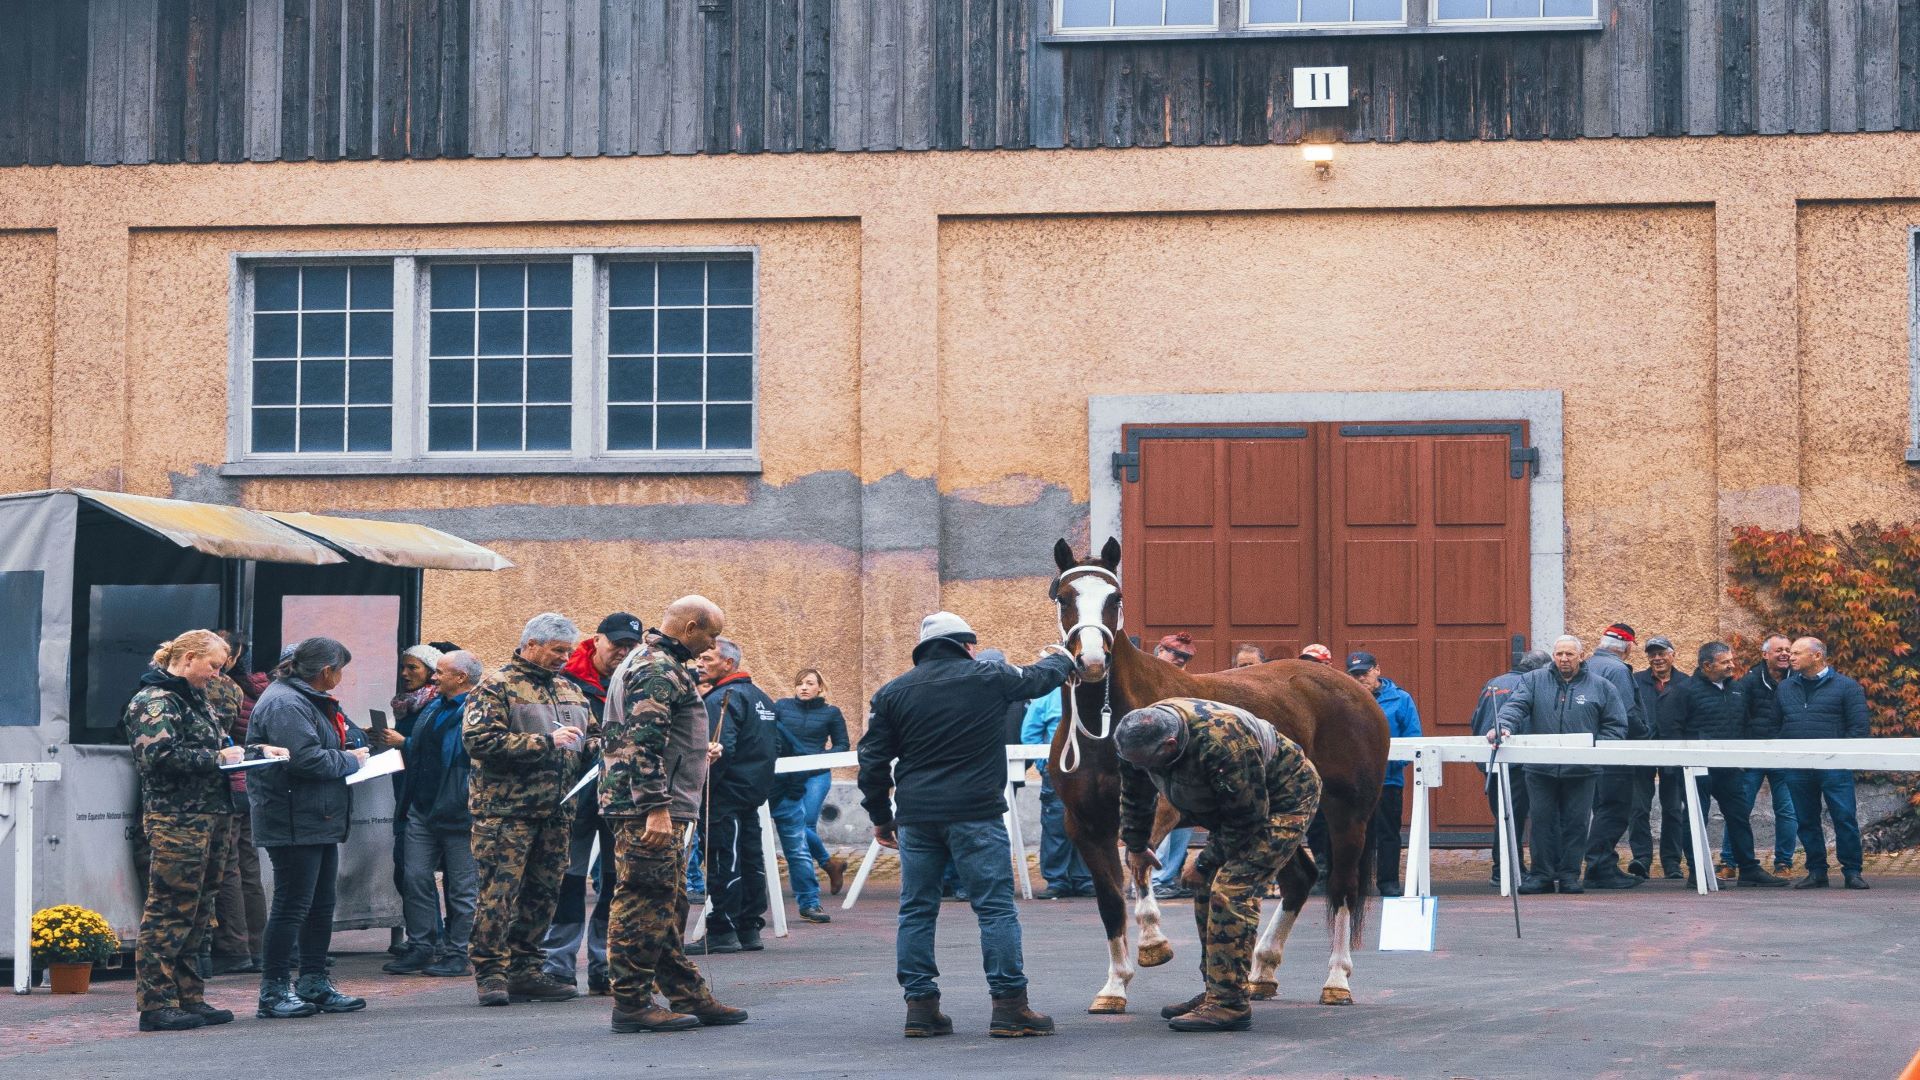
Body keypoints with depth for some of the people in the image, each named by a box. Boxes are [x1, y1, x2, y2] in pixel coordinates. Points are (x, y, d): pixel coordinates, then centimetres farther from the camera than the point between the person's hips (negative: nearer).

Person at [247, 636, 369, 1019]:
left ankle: (314, 984, 22)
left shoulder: (310, 701, 18)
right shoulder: (284, 704, -17)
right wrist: (350, 760, -11)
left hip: (320, 822, 11)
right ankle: (274, 991, -2)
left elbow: (352, 739, 29)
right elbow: (306, 758, -25)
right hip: (295, 825, -11)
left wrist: (352, 752, 8)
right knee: (292, 905, -7)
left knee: (321, 905, 14)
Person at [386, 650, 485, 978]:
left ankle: (457, 954, 9)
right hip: (423, 809, 8)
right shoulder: (434, 708, 15)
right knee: (416, 879, 6)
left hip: (458, 814, -8)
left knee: (462, 886, 2)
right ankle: (419, 949, 13)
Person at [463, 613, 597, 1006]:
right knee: (499, 892, -8)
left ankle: (525, 970, 17)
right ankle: (490, 974, -2)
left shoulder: (570, 691, 18)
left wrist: (597, 746, 2)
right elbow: (478, 739, -18)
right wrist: (546, 742, -18)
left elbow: (591, 736, 29)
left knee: (543, 894, 9)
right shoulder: (495, 688, -5)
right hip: (505, 810, -7)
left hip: (555, 812, 7)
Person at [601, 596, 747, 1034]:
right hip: (648, 810, -11)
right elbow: (645, 743, -22)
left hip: (649, 809, 11)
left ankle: (689, 997, 18)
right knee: (643, 904, -8)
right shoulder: (657, 669, -14)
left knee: (668, 906, 13)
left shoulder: (650, 663, 21)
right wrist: (657, 808, -26)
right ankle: (631, 1005, -6)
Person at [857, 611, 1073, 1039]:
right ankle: (1009, 1006, -2)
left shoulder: (892, 693, 8)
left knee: (916, 911, 10)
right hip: (975, 812, -3)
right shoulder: (988, 679, 1)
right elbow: (1039, 678, 19)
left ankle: (920, 1005, 9)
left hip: (916, 818, 3)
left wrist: (881, 816, 18)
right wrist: (1061, 659, 42)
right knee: (996, 907, 0)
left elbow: (873, 760, 8)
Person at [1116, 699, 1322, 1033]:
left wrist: (1206, 864, -18)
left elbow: (1245, 821, -29)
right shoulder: (1139, 736, -15)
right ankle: (1216, 991, 17)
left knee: (1231, 888, -19)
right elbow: (1135, 795, 8)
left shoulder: (1223, 745, -41)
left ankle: (1229, 1004, -18)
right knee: (1206, 888, 7)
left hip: (1285, 801, -9)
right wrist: (1135, 848, 16)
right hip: (1234, 803, 9)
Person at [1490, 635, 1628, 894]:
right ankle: (1541, 874, 9)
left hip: (1580, 772, 0)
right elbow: (1516, 706, -7)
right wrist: (1503, 725, -28)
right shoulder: (1534, 681, 7)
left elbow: (1616, 726, 7)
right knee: (1542, 821, 2)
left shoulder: (1601, 687, 6)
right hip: (1540, 769, 0)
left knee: (1575, 823, 3)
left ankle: (1569, 875, 12)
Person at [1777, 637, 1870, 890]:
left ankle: (1852, 871, 0)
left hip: (1834, 767, -4)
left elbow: (1860, 726, -2)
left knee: (1845, 819, -7)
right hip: (1797, 769, 4)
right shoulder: (1786, 688, 14)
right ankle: (1816, 871, 15)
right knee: (1806, 821, 7)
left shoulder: (1846, 687, 1)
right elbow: (1776, 725, 16)